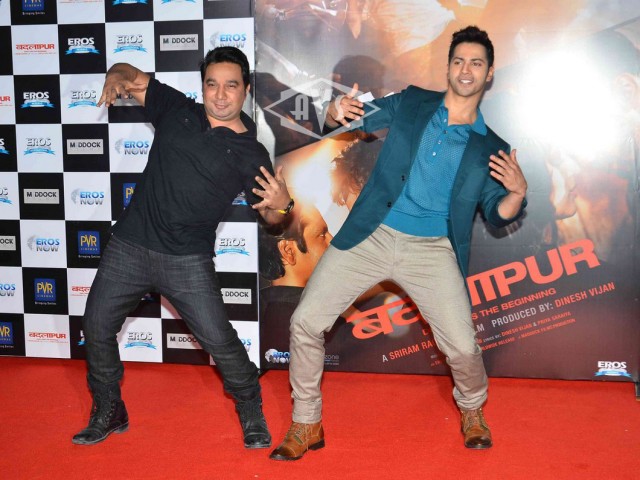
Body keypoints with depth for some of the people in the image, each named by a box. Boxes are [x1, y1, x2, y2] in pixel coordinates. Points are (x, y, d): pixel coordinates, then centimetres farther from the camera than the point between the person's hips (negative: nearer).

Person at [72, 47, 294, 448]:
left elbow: (270, 215, 2)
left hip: (187, 261, -3)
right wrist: (117, 76, -13)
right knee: (96, 328, 10)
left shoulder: (250, 153, -3)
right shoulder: (177, 110, 3)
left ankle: (252, 415, 18)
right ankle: (108, 414, 32)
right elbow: (131, 76, 11)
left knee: (219, 341, -8)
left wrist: (281, 204, -23)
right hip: (128, 247, 4)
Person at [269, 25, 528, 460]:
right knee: (306, 322, -5)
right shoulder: (410, 104, 6)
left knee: (462, 346, -10)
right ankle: (306, 425, 16)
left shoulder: (491, 148, 6)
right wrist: (337, 111, -18)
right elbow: (347, 120, 6)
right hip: (370, 237, 1)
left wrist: (517, 192, -15)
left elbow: (497, 214, 8)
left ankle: (472, 410, 27)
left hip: (431, 250, 0)